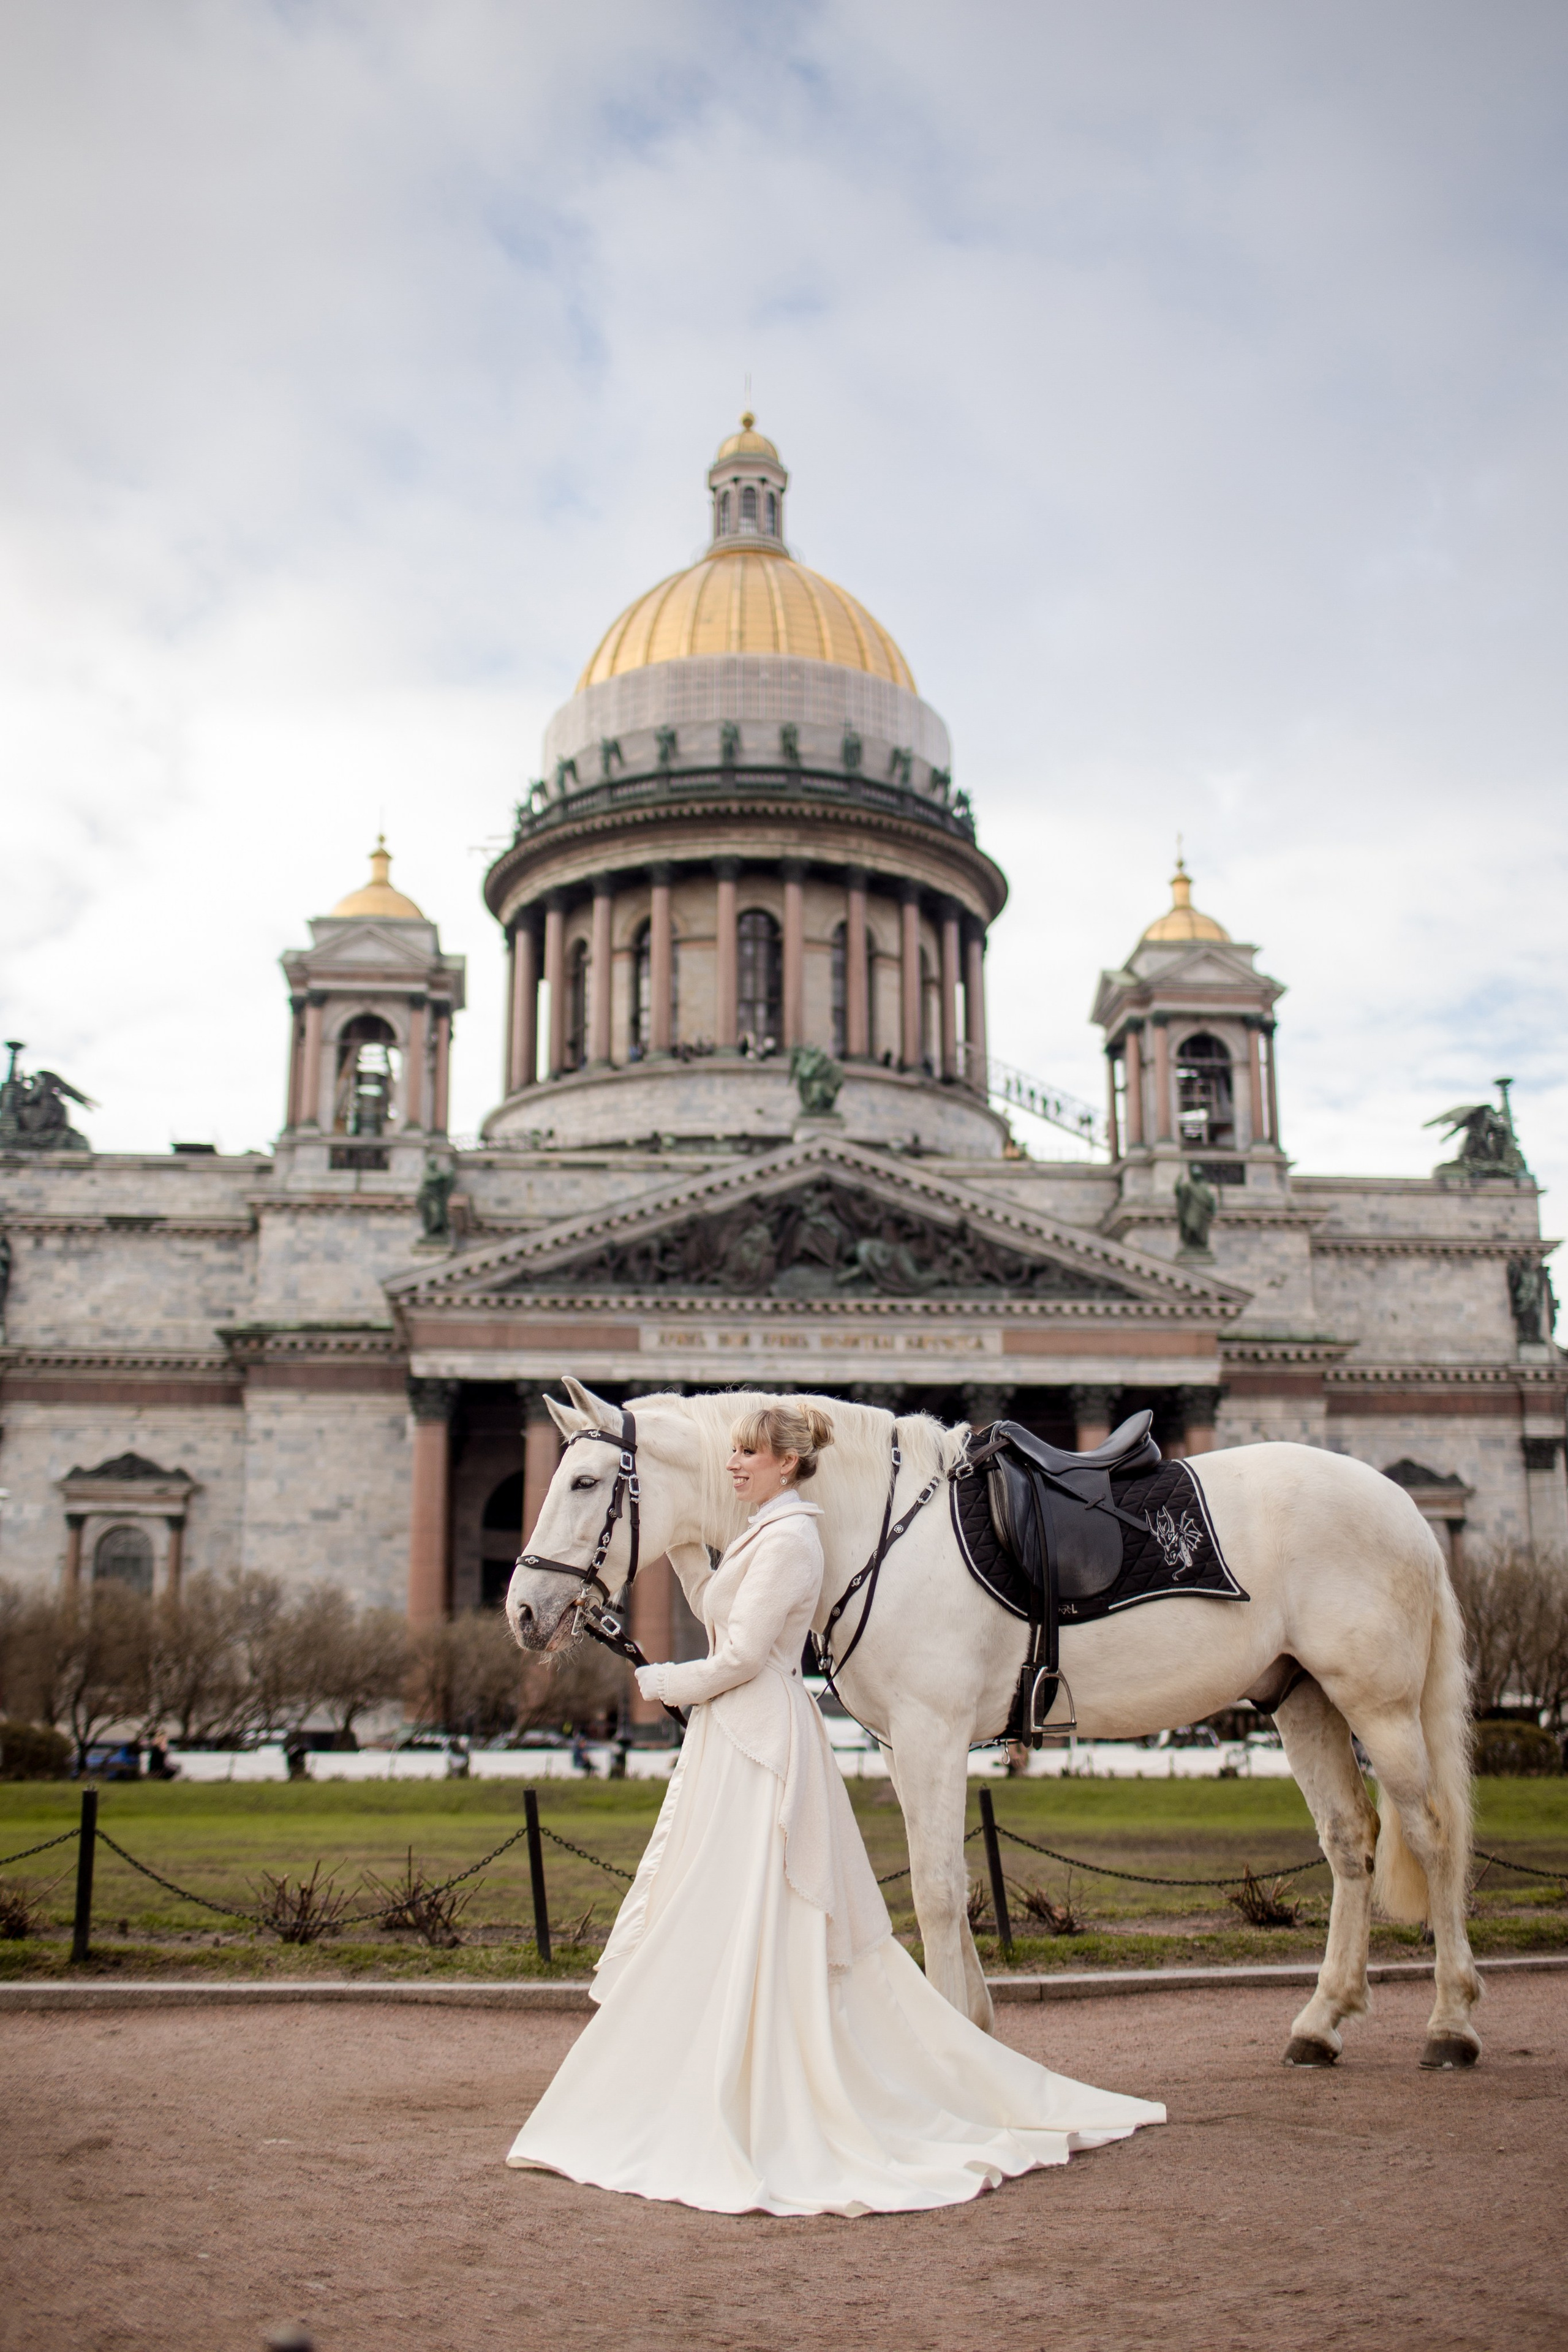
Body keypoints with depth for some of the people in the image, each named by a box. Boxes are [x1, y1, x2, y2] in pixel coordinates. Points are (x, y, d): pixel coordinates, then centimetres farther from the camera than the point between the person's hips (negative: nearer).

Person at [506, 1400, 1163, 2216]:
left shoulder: (788, 1540, -17)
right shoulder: (764, 1531, 13)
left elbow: (739, 1658, -20)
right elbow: (714, 1610, 23)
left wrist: (658, 1682, -6)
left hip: (756, 1749, -10)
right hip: (731, 1744, 10)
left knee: (746, 1919, -5)